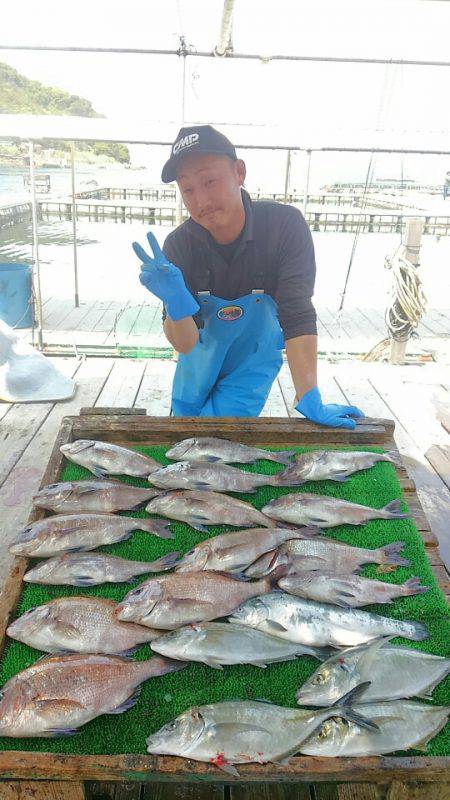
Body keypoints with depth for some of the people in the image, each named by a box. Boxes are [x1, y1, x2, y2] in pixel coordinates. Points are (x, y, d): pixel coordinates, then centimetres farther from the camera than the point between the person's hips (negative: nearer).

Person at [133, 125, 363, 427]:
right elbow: (185, 344, -22)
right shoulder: (179, 244, -21)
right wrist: (175, 300, -44)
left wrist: (311, 402, -37)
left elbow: (297, 316, -30)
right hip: (201, 361, 3)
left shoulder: (285, 226, -26)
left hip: (254, 361, -2)